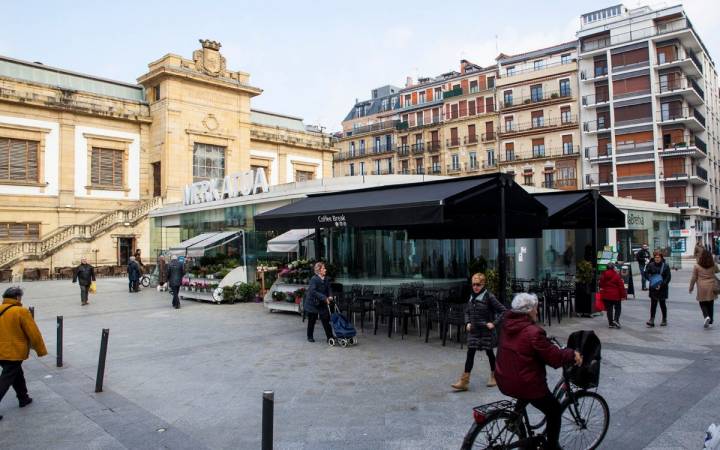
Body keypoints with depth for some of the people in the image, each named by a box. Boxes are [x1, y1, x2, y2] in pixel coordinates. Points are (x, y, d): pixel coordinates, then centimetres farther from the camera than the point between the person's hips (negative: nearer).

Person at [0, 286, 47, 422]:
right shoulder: (21, 312, -17)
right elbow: (34, 334, -13)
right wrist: (41, 350, -2)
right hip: (14, 353, -7)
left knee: (17, 375, 23)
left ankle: (23, 398, 35)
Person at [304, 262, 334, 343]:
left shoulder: (326, 280, 2)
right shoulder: (314, 279, -17)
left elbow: (328, 290, 8)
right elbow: (313, 291, -26)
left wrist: (329, 296, -14)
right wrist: (324, 298, -30)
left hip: (322, 304, 5)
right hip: (312, 303, -5)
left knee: (326, 319, 1)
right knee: (312, 321, 8)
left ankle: (330, 337, 6)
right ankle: (310, 337, 24)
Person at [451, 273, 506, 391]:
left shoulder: (489, 297, -13)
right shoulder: (472, 297, 5)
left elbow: (503, 310, -15)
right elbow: (467, 311, 20)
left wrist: (494, 323, -18)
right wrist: (467, 323, 5)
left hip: (486, 331, -5)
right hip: (473, 330, 5)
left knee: (489, 352, 11)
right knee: (470, 353, 0)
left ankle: (494, 376, 32)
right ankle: (464, 381, -1)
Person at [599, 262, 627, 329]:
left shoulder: (603, 275, 2)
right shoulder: (616, 275, -12)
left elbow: (601, 285, 11)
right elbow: (621, 286, -10)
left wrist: (602, 293, 22)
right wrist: (623, 295, -4)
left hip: (606, 295, 4)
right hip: (616, 295, -4)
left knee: (609, 309, 8)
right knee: (617, 308, 12)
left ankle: (611, 323, 10)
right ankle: (616, 320, -6)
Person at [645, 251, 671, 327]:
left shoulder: (665, 266, -7)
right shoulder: (651, 265, -2)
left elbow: (668, 278, -7)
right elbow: (646, 273, 4)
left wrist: (661, 285, -16)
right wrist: (650, 278, -15)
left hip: (662, 288, -1)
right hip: (653, 288, 1)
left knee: (662, 304, 9)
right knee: (653, 304, 1)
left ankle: (664, 320, 24)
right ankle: (651, 320, 1)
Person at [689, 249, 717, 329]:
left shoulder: (697, 266, -7)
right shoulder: (713, 266, 1)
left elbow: (693, 278, -3)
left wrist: (691, 287, 8)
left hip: (702, 288, -3)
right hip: (711, 287, 3)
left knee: (703, 303, 8)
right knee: (710, 305, 11)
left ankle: (706, 316, -17)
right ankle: (709, 322, 15)